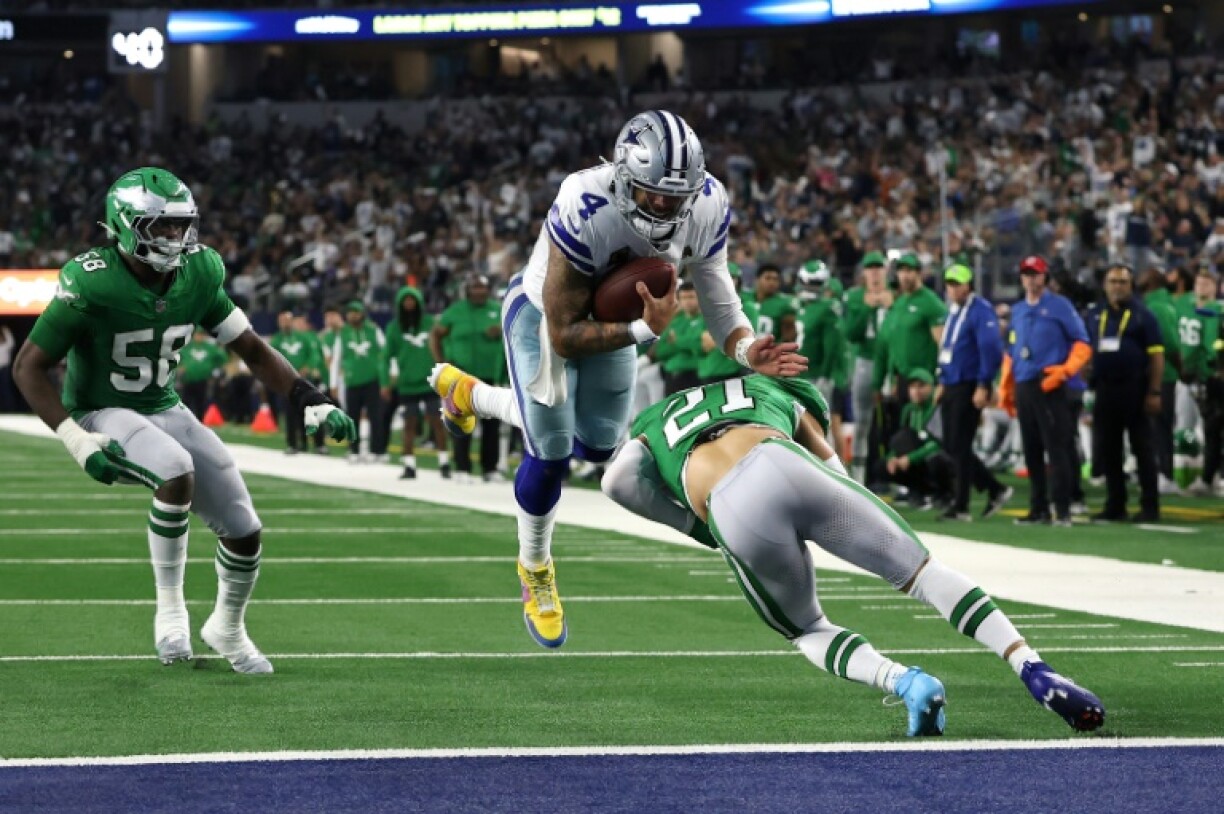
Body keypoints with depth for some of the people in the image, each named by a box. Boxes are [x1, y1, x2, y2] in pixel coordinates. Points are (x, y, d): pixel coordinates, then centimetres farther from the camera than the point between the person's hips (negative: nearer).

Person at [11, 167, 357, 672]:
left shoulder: (197, 275, -6)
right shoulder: (93, 284, -22)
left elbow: (252, 350, 4)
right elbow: (30, 366, -16)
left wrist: (311, 403, -8)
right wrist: (75, 439, -26)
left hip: (164, 410, 6)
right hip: (104, 417, -6)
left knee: (244, 531, 0)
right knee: (177, 472, -36)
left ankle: (228, 629, 30)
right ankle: (170, 608, -19)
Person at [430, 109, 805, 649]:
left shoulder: (706, 206, -28)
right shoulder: (584, 213, -43)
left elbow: (718, 301, -22)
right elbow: (564, 336, -35)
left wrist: (747, 350, -43)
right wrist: (645, 331, -43)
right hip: (544, 312, -6)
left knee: (597, 444, 14)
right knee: (551, 451, -9)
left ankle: (472, 395, 40)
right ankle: (535, 569, 20)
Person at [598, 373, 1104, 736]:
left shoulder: (651, 422, 40)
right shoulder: (774, 389, 38)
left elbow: (618, 482, 19)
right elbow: (831, 467, 25)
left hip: (730, 514, 0)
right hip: (780, 465, 0)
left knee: (808, 632, 23)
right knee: (923, 572, 13)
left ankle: (902, 681, -6)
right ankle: (1030, 667, -2)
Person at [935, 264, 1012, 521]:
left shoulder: (981, 311, -12)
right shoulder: (954, 312, 16)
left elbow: (991, 350, -19)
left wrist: (983, 386, -21)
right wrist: (943, 383, 20)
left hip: (969, 388, -9)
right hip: (951, 386, 9)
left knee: (959, 447, -6)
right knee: (952, 447, 9)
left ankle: (960, 506, 0)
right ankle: (995, 490, 20)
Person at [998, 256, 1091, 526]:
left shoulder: (1059, 306, 1)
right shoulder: (1018, 311, 18)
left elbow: (1082, 344, -3)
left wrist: (1066, 370, -16)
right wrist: (1005, 388, 16)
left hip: (1049, 386, -6)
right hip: (1023, 387, 6)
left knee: (1057, 448, -10)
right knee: (1031, 451, 7)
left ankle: (1062, 509, -11)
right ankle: (1038, 509, 12)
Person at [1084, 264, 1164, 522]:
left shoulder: (1142, 316, -2)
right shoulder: (1094, 316, 12)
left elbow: (1156, 356, -6)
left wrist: (1154, 392, -12)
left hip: (1134, 390, -5)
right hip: (1104, 389, 5)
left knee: (1142, 448, -2)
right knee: (1107, 449, 7)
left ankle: (1149, 506, 1)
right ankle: (1114, 505, 16)